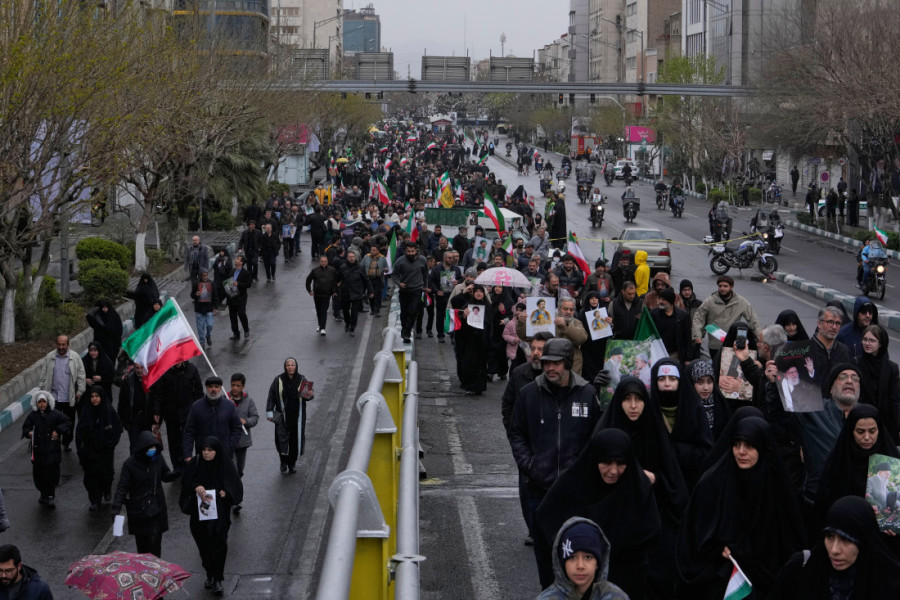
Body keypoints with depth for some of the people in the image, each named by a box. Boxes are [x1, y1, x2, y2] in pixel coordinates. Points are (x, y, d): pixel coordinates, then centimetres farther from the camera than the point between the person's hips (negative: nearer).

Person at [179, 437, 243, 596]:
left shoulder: (226, 465, -7)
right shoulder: (196, 463, -4)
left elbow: (236, 487, -1)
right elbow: (186, 481, -3)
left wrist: (225, 493, -19)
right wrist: (196, 487, -22)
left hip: (219, 513, -2)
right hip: (200, 512, 2)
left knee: (218, 545, -8)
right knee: (204, 545, 9)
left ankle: (217, 580, 0)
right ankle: (210, 575, 27)